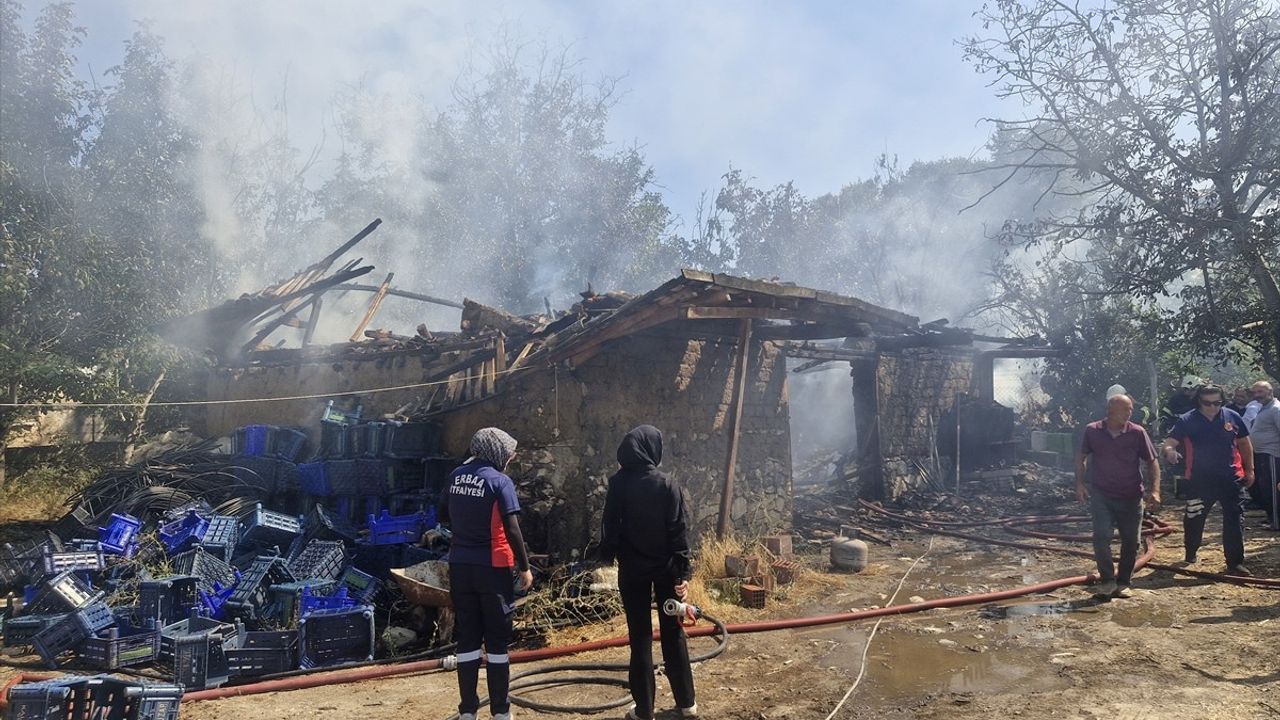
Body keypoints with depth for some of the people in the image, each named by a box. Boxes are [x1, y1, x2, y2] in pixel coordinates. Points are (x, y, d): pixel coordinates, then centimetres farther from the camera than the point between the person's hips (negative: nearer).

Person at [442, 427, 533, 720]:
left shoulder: (456, 476, 4)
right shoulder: (500, 481, -12)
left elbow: (444, 515, 16)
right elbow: (512, 530, -15)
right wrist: (525, 567, -7)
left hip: (460, 566, 5)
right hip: (492, 568, -5)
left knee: (467, 638, 12)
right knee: (497, 641, 5)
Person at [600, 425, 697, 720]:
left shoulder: (618, 484, -7)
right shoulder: (667, 485, -8)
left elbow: (610, 526, -4)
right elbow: (679, 530, -9)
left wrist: (608, 554, 12)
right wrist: (683, 571, -6)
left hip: (632, 568, 0)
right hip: (665, 567, 0)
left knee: (640, 636, 6)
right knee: (673, 632, 12)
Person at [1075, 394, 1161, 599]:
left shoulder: (1137, 432, -6)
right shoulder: (1092, 431, -5)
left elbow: (1152, 461, -1)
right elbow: (1081, 458, 7)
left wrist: (1155, 490, -11)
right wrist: (1080, 483, -2)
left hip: (1131, 497, 1)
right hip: (1101, 495, -1)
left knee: (1131, 541, 8)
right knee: (1101, 536, -14)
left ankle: (1123, 582, 24)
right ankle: (1107, 580, 0)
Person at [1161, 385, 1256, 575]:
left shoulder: (1232, 417, -1)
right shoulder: (1187, 421, -8)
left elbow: (1244, 443, 10)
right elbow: (1170, 442, -13)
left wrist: (1249, 469, 9)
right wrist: (1169, 451, -37)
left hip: (1231, 479, 2)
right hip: (1200, 480, -1)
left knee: (1234, 521, 4)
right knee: (1194, 519, 9)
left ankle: (1235, 563, 11)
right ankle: (1190, 554, 28)